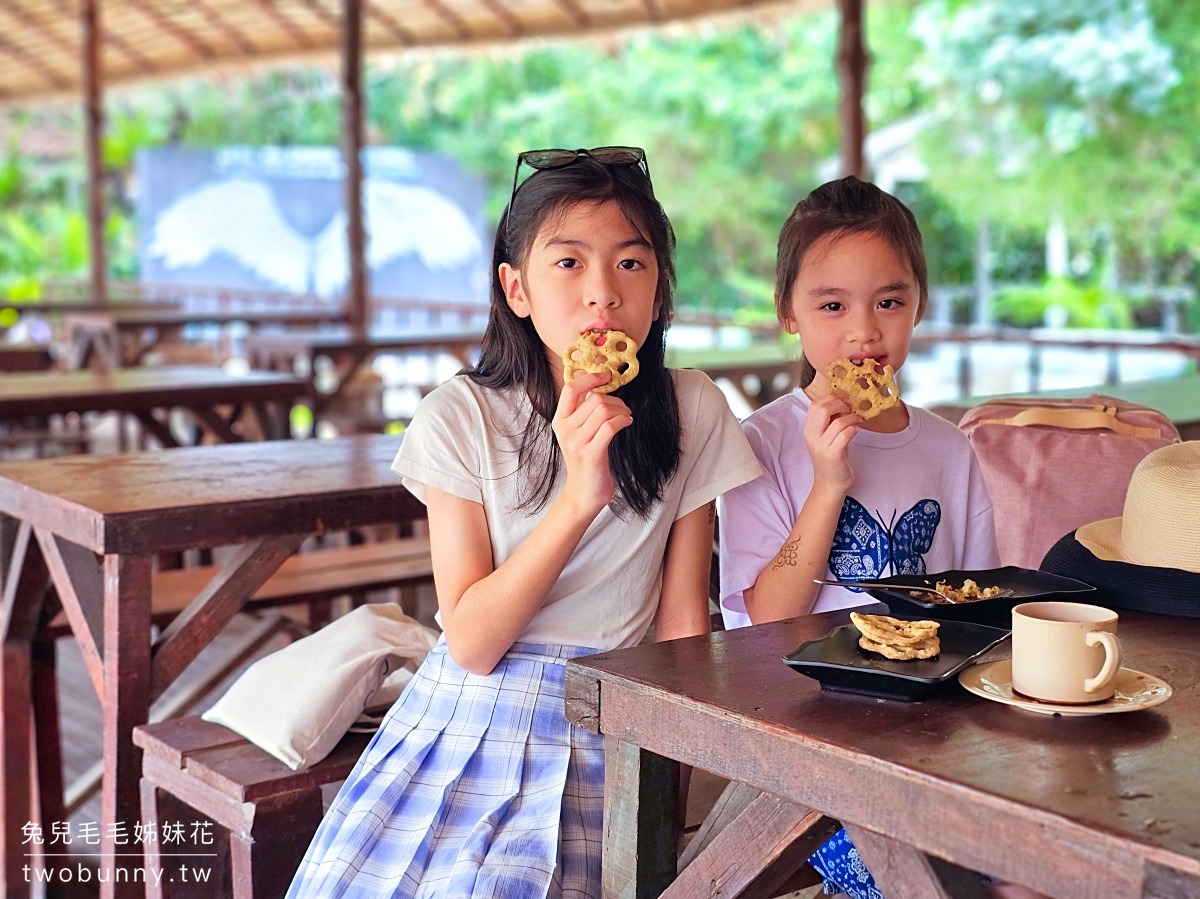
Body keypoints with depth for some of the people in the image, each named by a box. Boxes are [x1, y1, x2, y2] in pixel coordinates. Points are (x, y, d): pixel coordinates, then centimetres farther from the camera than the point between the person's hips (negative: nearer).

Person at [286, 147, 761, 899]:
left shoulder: (692, 413, -4)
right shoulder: (462, 419, -8)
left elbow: (683, 618, 3)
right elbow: (471, 642, -13)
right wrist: (581, 496, -22)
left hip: (608, 741, 0)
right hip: (472, 723, 1)